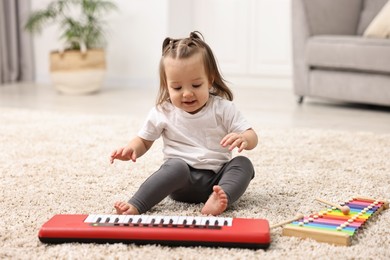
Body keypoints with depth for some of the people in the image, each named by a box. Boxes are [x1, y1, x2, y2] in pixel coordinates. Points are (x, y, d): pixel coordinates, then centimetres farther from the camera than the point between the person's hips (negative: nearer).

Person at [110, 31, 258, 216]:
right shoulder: (162, 112, 3)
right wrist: (131, 149, -11)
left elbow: (252, 137, -1)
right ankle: (136, 206, -42)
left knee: (243, 164, -24)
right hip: (182, 181, -1)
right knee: (175, 166, -33)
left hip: (216, 179, 2)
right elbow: (144, 140, 14)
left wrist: (243, 139, -28)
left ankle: (222, 198, -48)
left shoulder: (223, 108, 1)